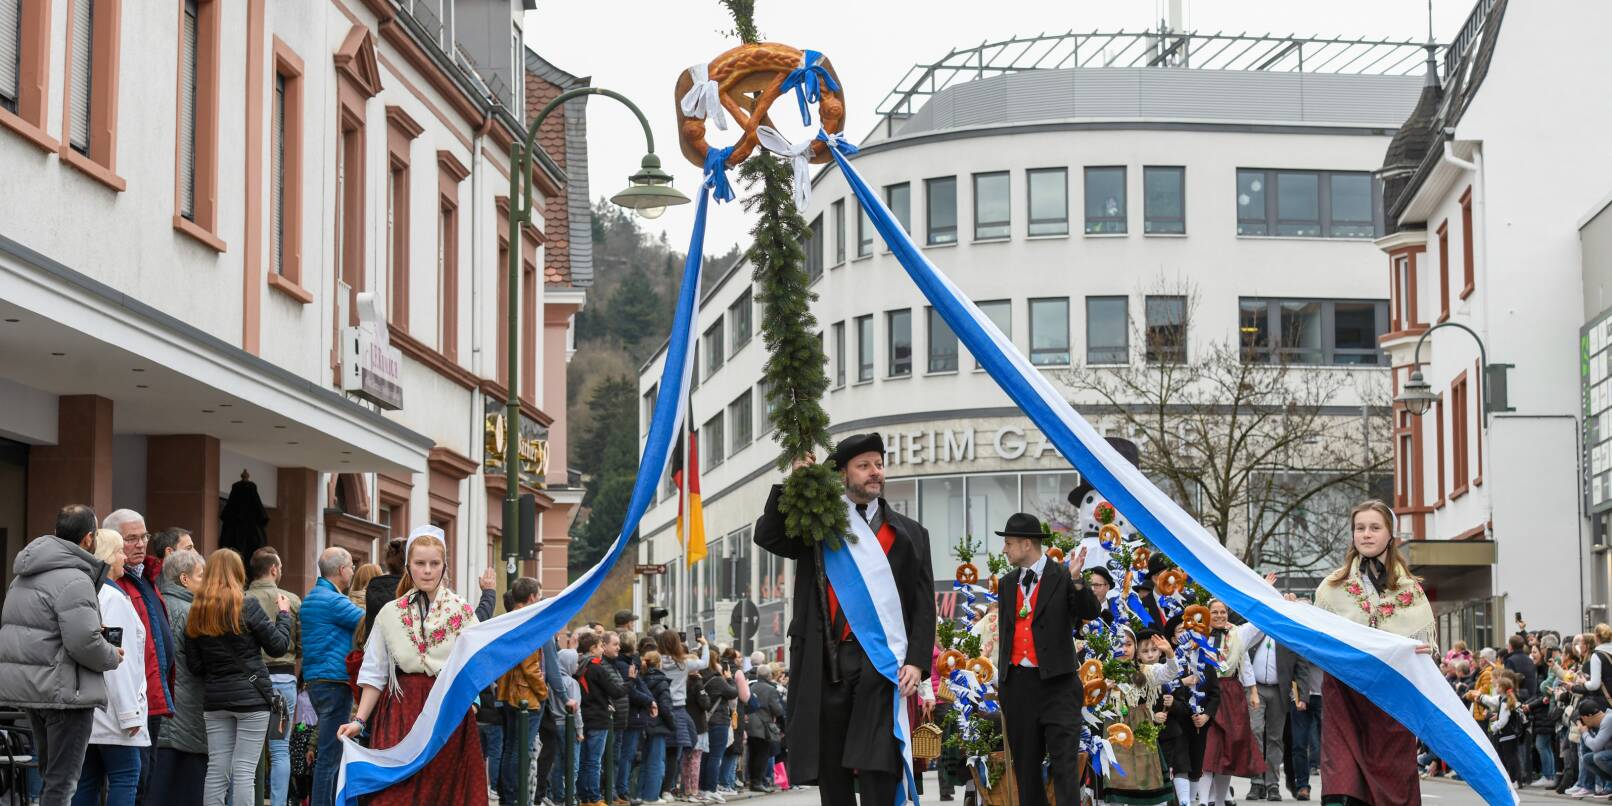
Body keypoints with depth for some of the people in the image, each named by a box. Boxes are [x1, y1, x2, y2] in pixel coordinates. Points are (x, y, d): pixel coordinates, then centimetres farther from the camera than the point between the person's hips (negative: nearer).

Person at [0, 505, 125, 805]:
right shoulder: (75, 580, -17)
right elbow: (84, 641, -23)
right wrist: (112, 657, -4)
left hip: (25, 687, 9)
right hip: (62, 690, -9)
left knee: (50, 776, 17)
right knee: (63, 780, -5)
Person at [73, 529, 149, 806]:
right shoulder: (113, 598, -12)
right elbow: (118, 661, -17)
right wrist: (129, 713, -15)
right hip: (110, 710, -8)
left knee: (86, 781, 9)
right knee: (125, 776, -4)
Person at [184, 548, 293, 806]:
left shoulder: (197, 613, 5)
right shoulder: (247, 606, -10)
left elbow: (194, 665, 6)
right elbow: (279, 645, -3)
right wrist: (283, 614, 13)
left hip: (215, 698, 4)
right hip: (251, 697, -4)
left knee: (216, 770, 7)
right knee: (244, 770, -3)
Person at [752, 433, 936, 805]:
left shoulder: (909, 535, 12)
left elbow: (923, 605, 7)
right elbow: (767, 536, 1)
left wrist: (917, 661, -6)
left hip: (879, 666, -2)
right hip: (825, 666, 2)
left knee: (877, 775, -12)